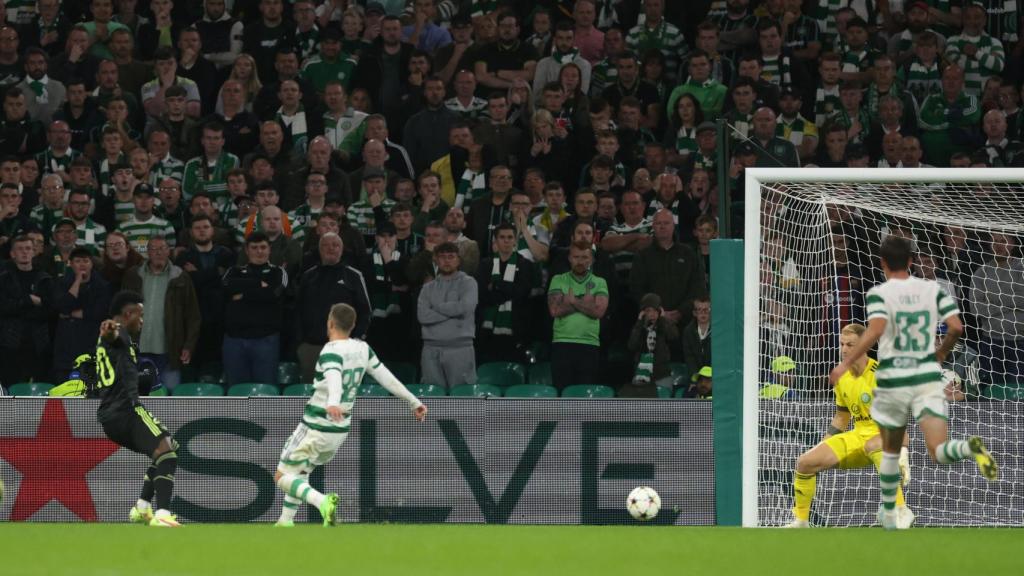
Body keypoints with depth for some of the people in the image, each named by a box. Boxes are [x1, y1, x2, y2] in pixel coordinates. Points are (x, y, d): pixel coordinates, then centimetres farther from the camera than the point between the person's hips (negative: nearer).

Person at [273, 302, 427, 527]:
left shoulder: (331, 351, -19)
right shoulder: (362, 349, 2)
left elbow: (334, 378, -40)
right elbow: (386, 377, 9)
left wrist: (333, 403, -59)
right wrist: (414, 402, 20)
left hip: (315, 429, -8)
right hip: (340, 430, 8)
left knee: (283, 477, -2)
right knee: (300, 471, 29)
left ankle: (322, 501, -26)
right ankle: (286, 522, 29)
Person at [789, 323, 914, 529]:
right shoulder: (842, 377, 7)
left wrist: (903, 452, -27)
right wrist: (822, 449, 16)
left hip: (885, 437, -7)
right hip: (858, 435, 7)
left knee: (872, 445, -44)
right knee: (805, 462, -6)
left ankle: (901, 510, -44)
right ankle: (800, 521, 13)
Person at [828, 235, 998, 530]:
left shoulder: (879, 294, -6)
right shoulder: (933, 289, 5)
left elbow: (875, 331, -22)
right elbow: (956, 327, -2)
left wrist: (845, 363, -18)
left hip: (893, 381, -1)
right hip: (928, 378, 1)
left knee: (890, 451, 21)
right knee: (939, 452, -8)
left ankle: (889, 514, 29)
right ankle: (970, 447, -41)